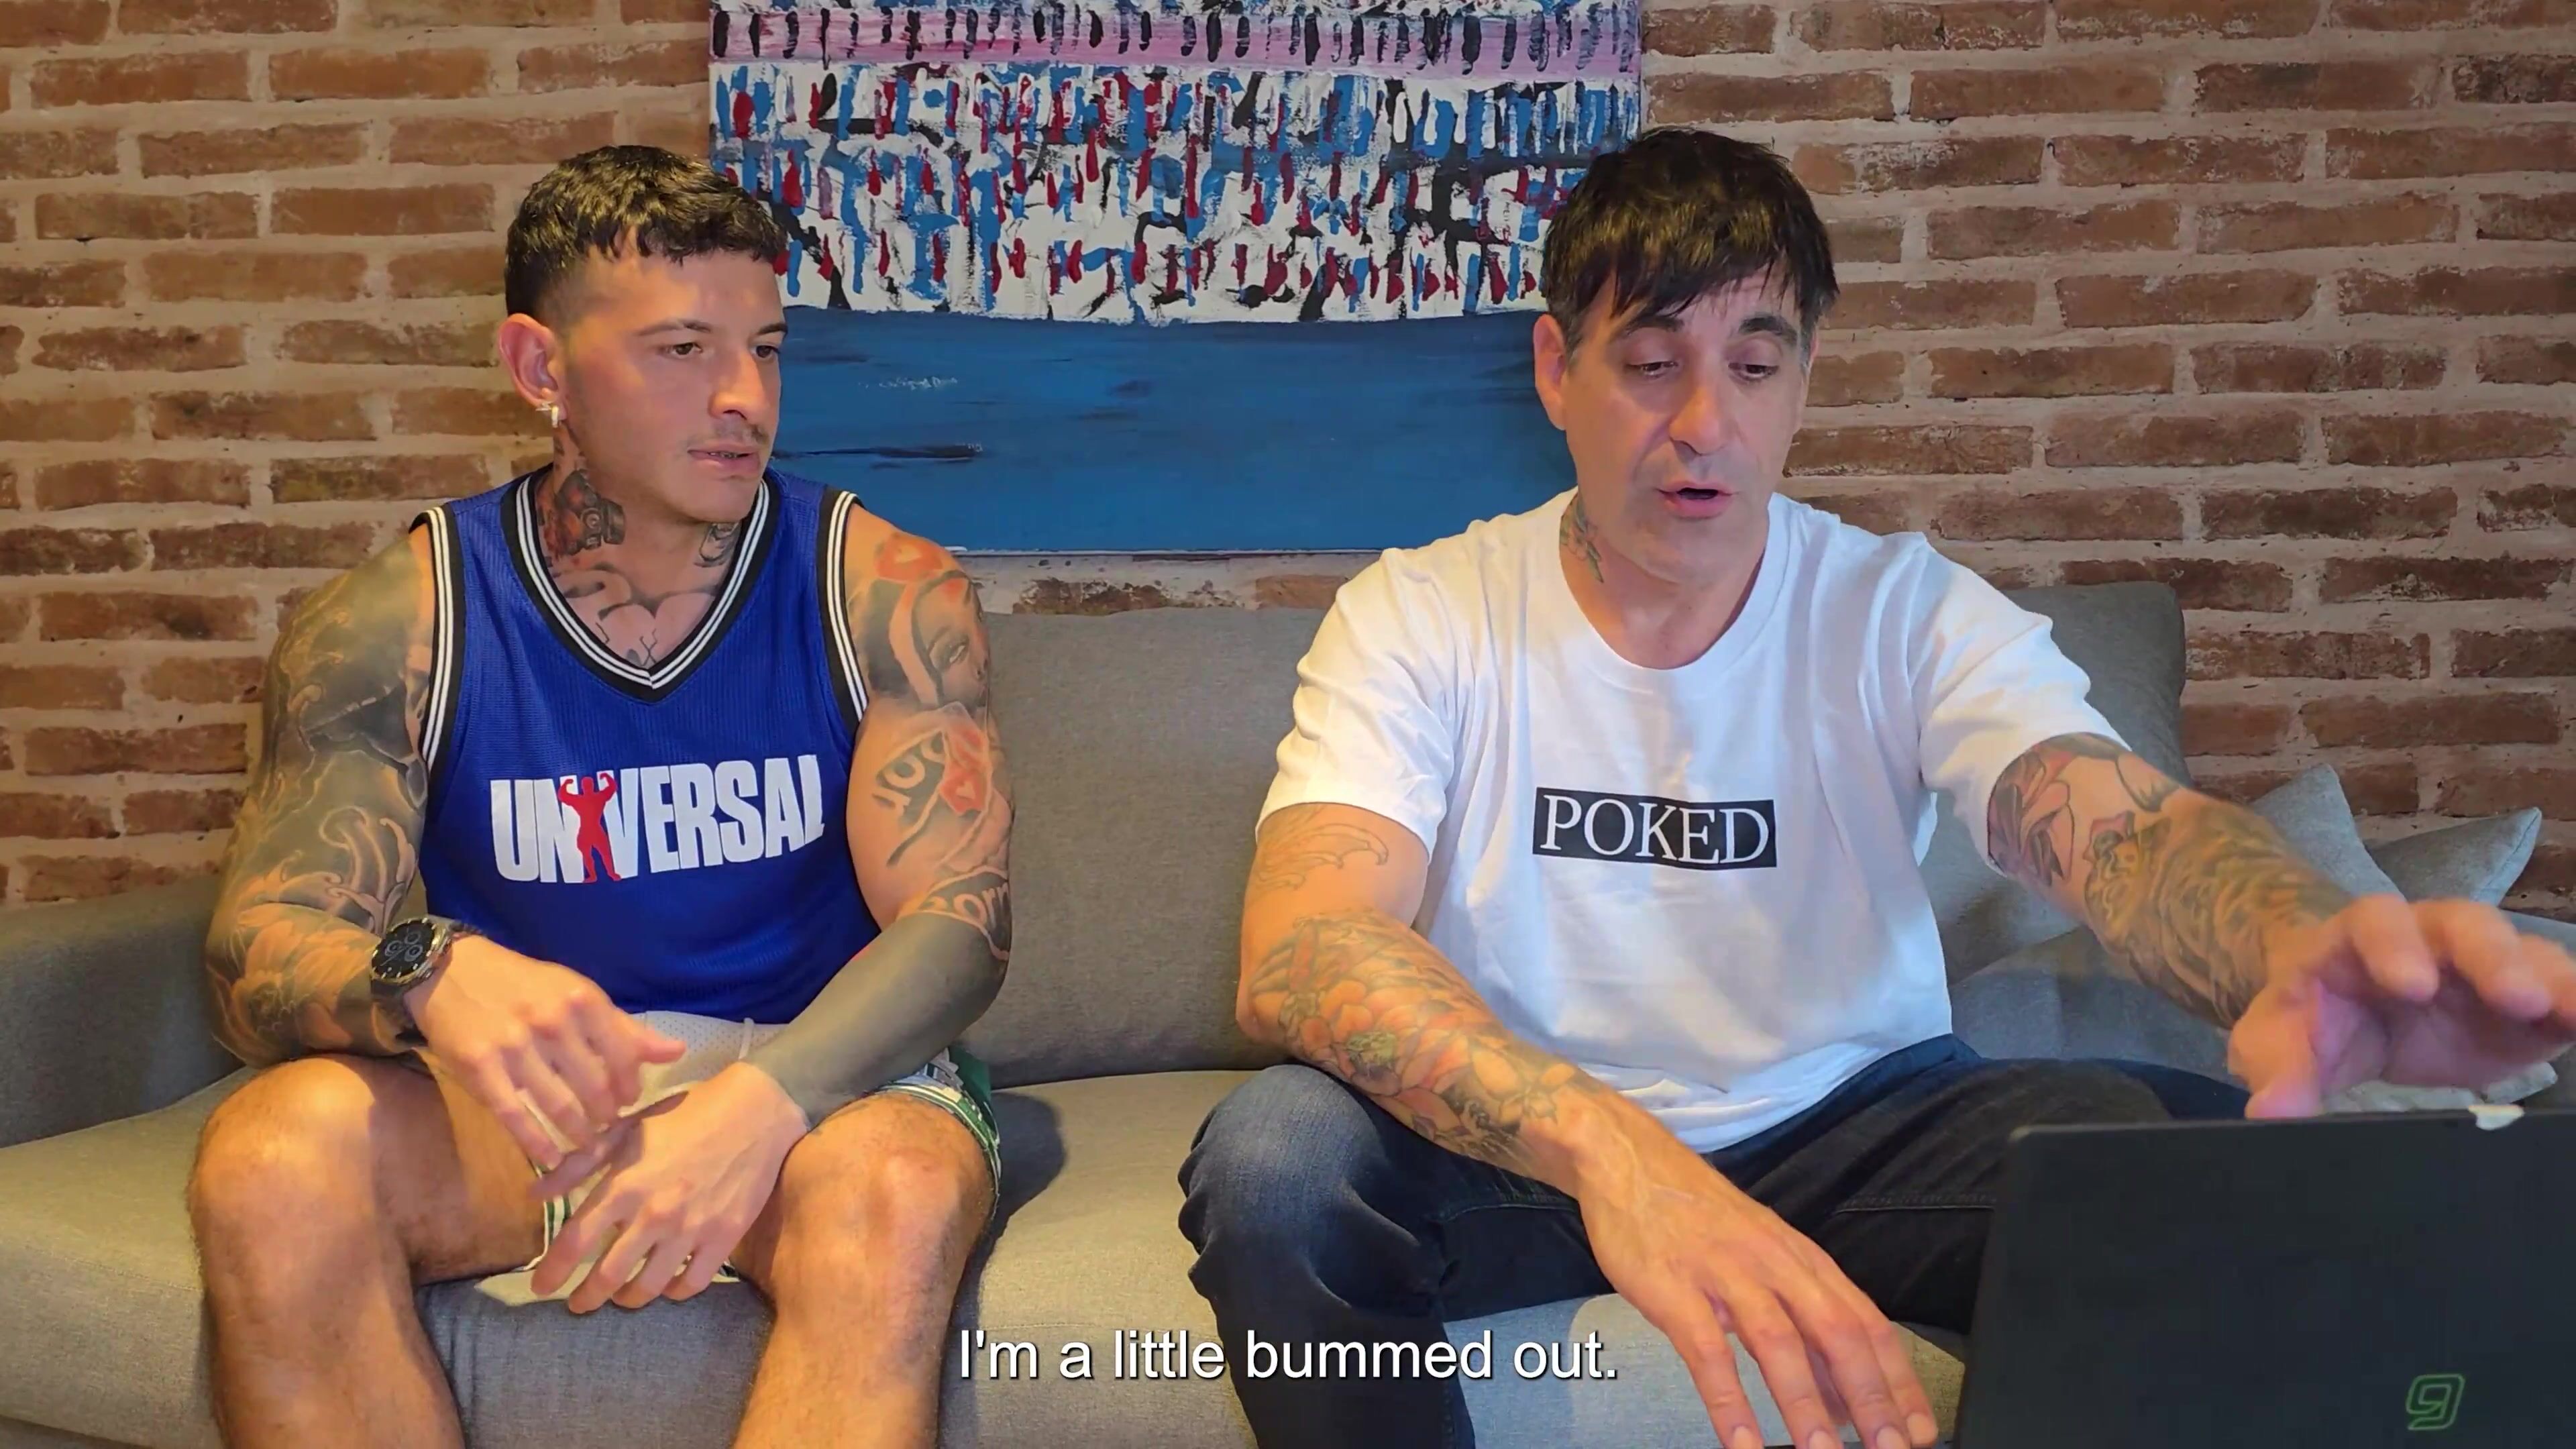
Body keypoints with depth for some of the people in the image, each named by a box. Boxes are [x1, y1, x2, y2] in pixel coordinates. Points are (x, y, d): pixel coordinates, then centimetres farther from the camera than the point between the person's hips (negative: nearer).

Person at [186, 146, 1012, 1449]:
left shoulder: (886, 596, -5)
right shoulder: (389, 627, -2)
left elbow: (960, 920, -11)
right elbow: (257, 951, -7)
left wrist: (758, 1105, -31)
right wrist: (431, 974, -33)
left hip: (815, 1068, -2)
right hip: (522, 1094, 3)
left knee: (894, 1197, -37)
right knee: (270, 1159, -28)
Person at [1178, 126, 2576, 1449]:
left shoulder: (1909, 613, -6)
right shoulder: (1416, 617, -11)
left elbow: (2124, 829, -25)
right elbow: (1298, 953, -27)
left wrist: (2307, 952, -52)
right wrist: (1606, 1145, -47)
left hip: (1853, 1125, 1)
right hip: (1517, 1148, 0)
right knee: (1276, 1154, -31)